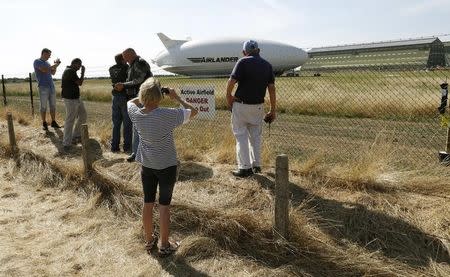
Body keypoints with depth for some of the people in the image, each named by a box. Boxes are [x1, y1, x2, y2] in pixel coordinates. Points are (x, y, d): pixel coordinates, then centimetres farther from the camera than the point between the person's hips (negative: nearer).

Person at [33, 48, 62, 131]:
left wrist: (56, 65, 3)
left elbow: (53, 73, 18)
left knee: (53, 105, 7)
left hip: (51, 86, 7)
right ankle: (44, 123, 7)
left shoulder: (47, 62, 17)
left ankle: (53, 122, 15)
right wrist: (55, 64, -10)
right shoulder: (37, 61, -6)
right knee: (43, 106, -1)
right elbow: (45, 70, -20)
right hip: (43, 87, -7)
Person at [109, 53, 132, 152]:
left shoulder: (112, 69, 6)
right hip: (125, 97, -6)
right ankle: (127, 146, 5)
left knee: (116, 123, 10)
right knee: (127, 123, 2)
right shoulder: (126, 68, -10)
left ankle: (114, 146, 12)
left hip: (115, 98, 6)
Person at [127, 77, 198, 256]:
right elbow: (193, 111, -11)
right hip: (167, 166, -4)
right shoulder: (168, 115, -23)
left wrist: (146, 95, 7)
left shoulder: (135, 113, -10)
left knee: (148, 203, 15)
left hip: (146, 165, 4)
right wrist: (177, 98, -3)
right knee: (164, 205, 7)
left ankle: (149, 240, 32)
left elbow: (131, 102, 15)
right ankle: (164, 245, 19)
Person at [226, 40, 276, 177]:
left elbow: (231, 82, -18)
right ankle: (256, 165, 23)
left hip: (241, 105, -5)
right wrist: (273, 110, 7)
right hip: (258, 106, 5)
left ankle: (245, 167, 6)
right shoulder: (267, 65, 5)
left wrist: (228, 97, 0)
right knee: (255, 136, 17)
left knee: (241, 135, 5)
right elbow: (272, 88, 4)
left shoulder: (243, 62, -10)